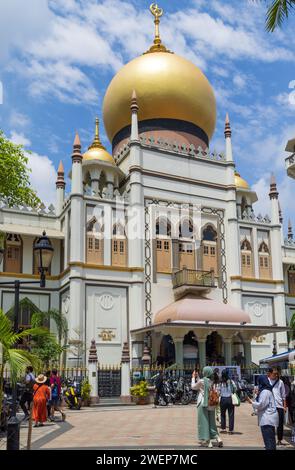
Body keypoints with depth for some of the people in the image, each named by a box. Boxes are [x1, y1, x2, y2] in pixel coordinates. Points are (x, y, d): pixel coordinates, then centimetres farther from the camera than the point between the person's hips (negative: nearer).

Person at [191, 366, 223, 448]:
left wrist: (193, 378, 14)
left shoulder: (202, 381, -12)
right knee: (211, 422, 15)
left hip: (203, 404, -6)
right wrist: (197, 377, 25)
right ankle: (218, 438, 4)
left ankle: (208, 441, 0)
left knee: (204, 422, 2)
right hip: (211, 405, 6)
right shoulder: (212, 382, 7)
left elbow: (193, 387, 3)